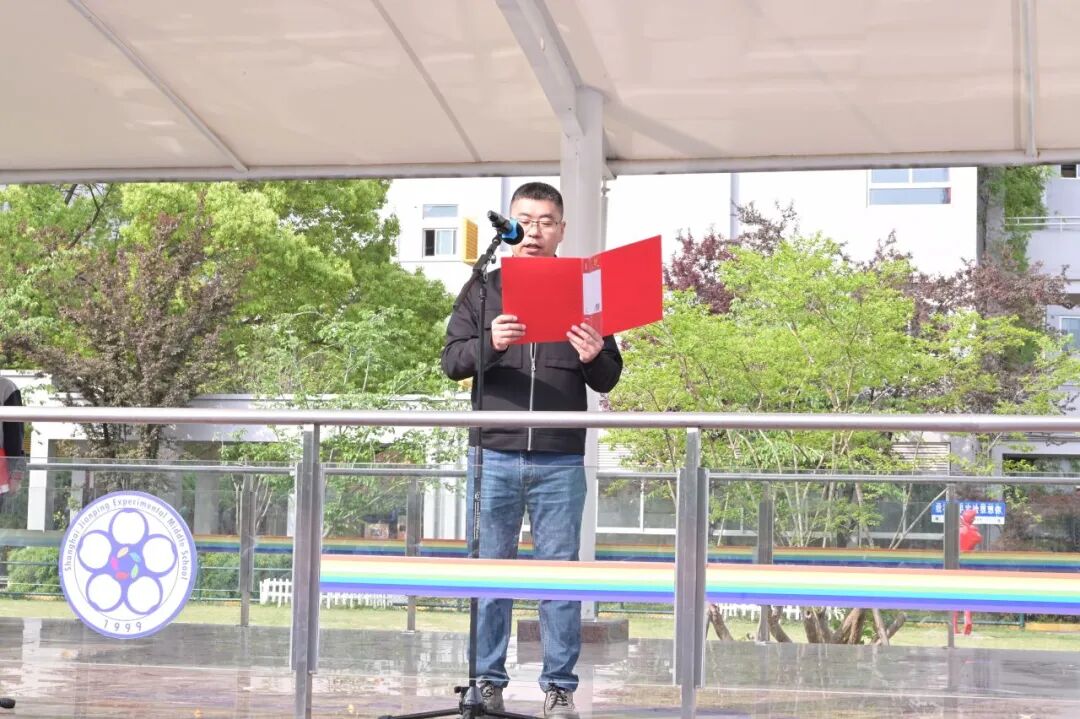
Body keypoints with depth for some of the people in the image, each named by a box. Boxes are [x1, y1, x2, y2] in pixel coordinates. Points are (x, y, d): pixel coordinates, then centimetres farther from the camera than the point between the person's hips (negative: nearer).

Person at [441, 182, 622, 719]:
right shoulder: (482, 288, 9)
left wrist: (593, 359, -16)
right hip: (494, 456, 0)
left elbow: (609, 380, 7)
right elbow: (451, 362, 2)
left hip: (560, 461, 0)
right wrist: (488, 343, -19)